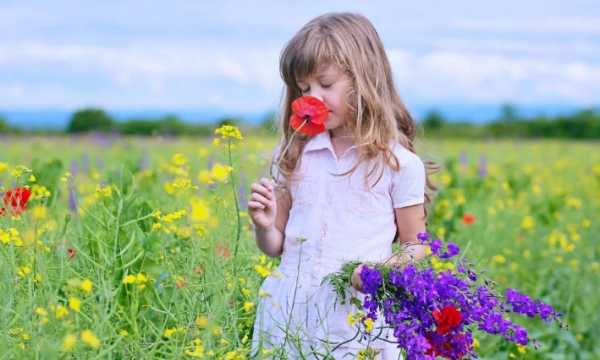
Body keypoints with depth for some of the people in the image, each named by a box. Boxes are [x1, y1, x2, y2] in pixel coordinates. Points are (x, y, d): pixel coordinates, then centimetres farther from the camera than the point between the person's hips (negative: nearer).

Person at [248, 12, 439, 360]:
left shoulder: (399, 164, -4)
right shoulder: (295, 156, 6)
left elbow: (416, 247, 4)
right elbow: (276, 246, 12)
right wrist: (264, 225, -9)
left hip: (358, 317, -3)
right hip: (290, 312, 3)